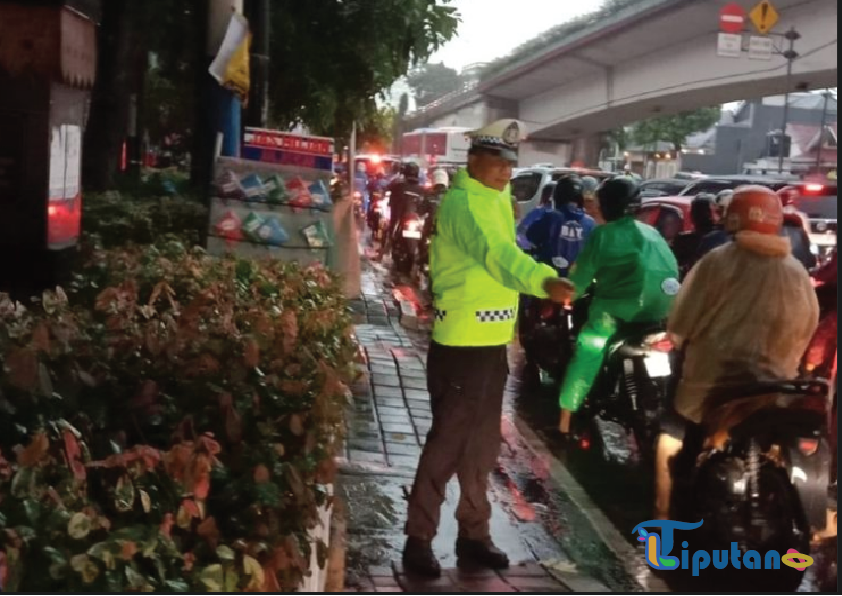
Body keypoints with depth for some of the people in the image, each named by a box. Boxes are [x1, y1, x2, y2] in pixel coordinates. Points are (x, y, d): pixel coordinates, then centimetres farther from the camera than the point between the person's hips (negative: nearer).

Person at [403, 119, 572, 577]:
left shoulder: (497, 196, 14)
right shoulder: (462, 202, -18)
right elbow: (496, 253, -36)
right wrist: (543, 281, -50)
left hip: (492, 341, 9)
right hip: (461, 343, -9)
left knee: (482, 443, 15)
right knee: (448, 441, -4)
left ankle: (473, 534, 27)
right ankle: (419, 539, 7)